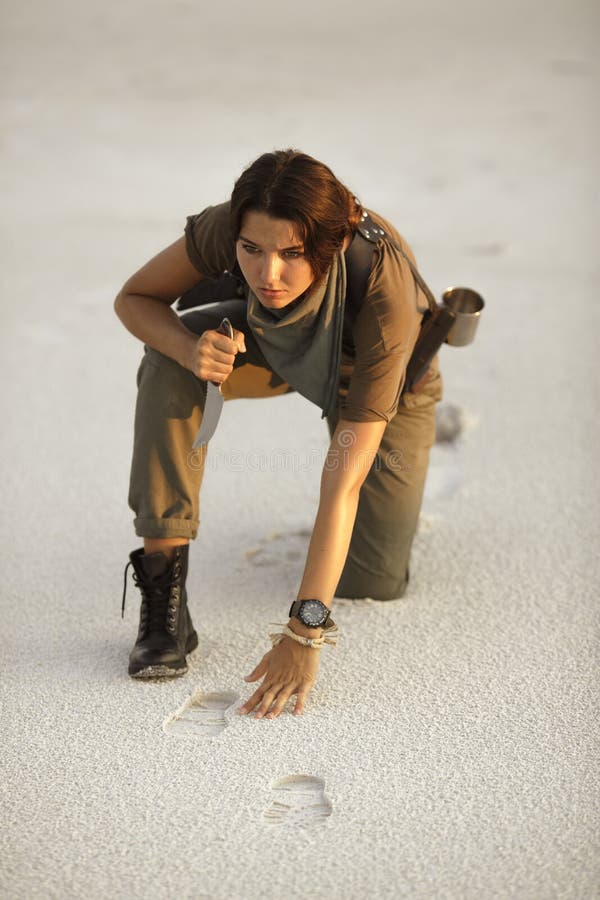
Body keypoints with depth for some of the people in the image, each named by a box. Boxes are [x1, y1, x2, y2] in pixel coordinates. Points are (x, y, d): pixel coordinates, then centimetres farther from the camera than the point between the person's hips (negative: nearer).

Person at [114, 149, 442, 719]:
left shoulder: (384, 286, -44)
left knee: (369, 585, -3)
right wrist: (190, 350, -41)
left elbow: (343, 479, -45)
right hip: (276, 347, 2)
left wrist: (304, 633, -48)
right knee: (169, 364, -31)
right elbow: (134, 298, -17)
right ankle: (164, 591, -24)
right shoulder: (226, 229, -37)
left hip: (387, 377, -2)